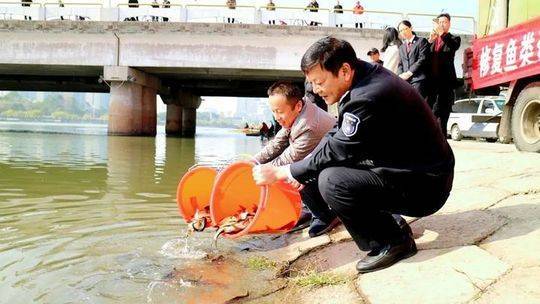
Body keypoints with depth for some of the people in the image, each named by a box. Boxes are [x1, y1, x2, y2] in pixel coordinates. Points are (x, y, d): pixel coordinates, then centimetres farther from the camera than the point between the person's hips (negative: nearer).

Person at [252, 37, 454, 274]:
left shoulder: (369, 98, -28)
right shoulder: (365, 78, 1)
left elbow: (335, 151, -21)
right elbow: (336, 135, 9)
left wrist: (280, 173, -10)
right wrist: (302, 173, -1)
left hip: (425, 186, -10)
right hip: (403, 170, 10)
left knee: (331, 181, -25)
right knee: (325, 167, 10)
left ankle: (394, 240, -4)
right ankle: (391, 222, 15)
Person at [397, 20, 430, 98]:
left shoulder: (421, 41, 7)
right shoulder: (401, 47, 26)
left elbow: (423, 59, -4)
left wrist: (409, 72, -11)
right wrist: (401, 75, -2)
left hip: (418, 79, -5)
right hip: (405, 81, 5)